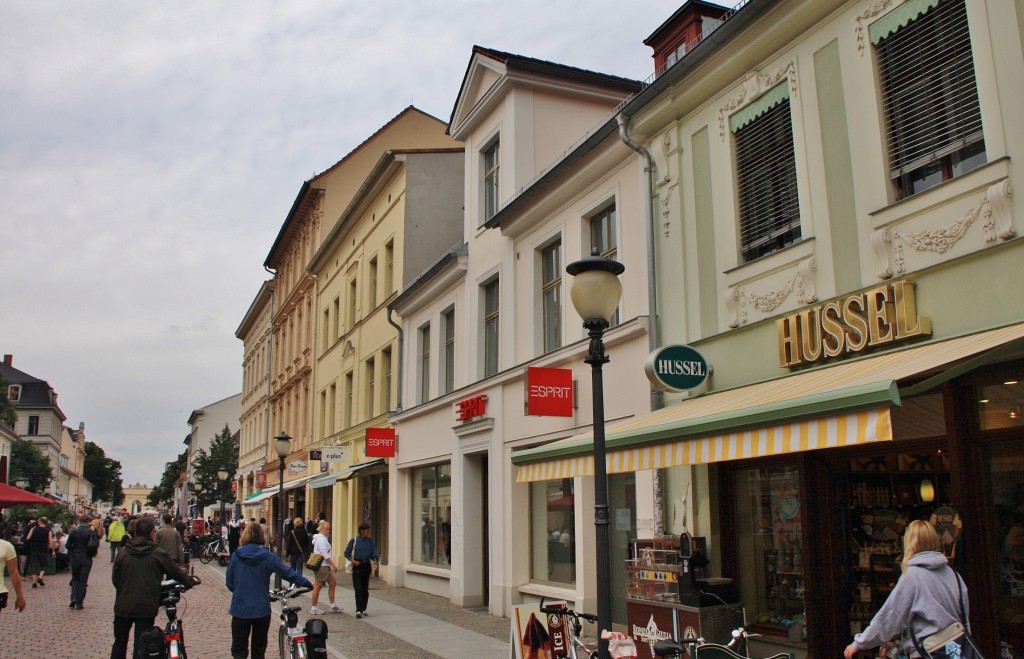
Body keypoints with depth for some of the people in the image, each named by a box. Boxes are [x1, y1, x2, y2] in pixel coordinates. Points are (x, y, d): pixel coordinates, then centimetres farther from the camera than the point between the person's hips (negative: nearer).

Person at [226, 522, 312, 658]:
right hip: (261, 610, 0)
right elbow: (288, 572, -4)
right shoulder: (267, 557, -8)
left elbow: (229, 582, 3)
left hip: (240, 609, 0)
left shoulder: (236, 556, -5)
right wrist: (307, 583, 8)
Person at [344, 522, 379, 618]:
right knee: (358, 589, -10)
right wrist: (352, 560, -12)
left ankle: (363, 609, 20)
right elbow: (346, 553, 3)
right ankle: (359, 610, -13)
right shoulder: (354, 541, -1)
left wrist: (376, 557, -17)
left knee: (365, 589, 9)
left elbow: (373, 553, 4)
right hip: (357, 566, -3)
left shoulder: (370, 541, 7)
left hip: (367, 566, 3)